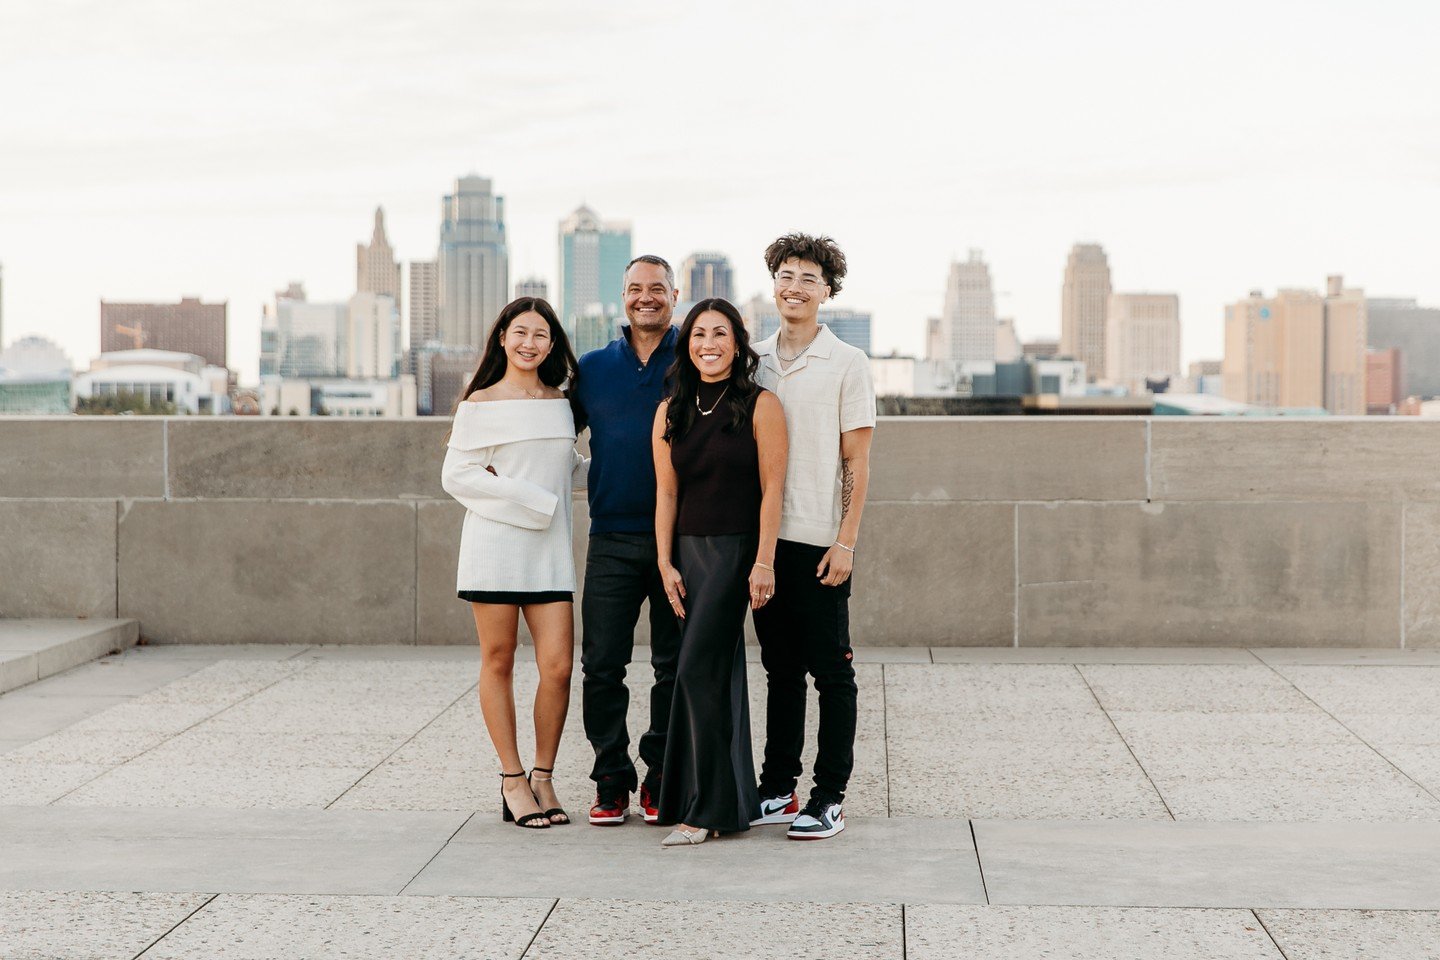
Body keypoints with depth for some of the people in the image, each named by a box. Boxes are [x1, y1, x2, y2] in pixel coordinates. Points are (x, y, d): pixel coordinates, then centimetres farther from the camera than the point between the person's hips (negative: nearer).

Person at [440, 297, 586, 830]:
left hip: (548, 548, 4)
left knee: (558, 666, -6)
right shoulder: (480, 405, 1)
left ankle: (543, 778, 8)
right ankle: (512, 781, 10)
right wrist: (530, 500, -11)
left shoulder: (560, 403, 15)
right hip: (494, 545, -4)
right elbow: (456, 476, -5)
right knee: (498, 663, 0)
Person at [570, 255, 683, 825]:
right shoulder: (593, 368, 11)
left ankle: (661, 780, 14)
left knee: (675, 666, 4)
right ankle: (611, 781, 8)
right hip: (612, 539, 2)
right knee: (602, 664, -2)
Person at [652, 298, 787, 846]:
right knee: (719, 677, 10)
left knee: (699, 669, -13)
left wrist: (764, 562, -13)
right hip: (688, 550, 5)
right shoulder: (671, 412, 9)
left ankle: (707, 808, -8)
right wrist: (666, 563, 2)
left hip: (736, 551, -5)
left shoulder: (760, 406, -5)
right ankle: (733, 799, 18)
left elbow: (772, 488, -8)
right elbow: (666, 493, 9)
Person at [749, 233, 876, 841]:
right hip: (763, 536, 4)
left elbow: (856, 462, -3)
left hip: (819, 541, -4)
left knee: (831, 672, 0)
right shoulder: (755, 360, 10)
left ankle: (830, 799, 4)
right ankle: (777, 790, 17)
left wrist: (845, 541, -10)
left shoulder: (847, 364, -2)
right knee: (780, 670, 11)